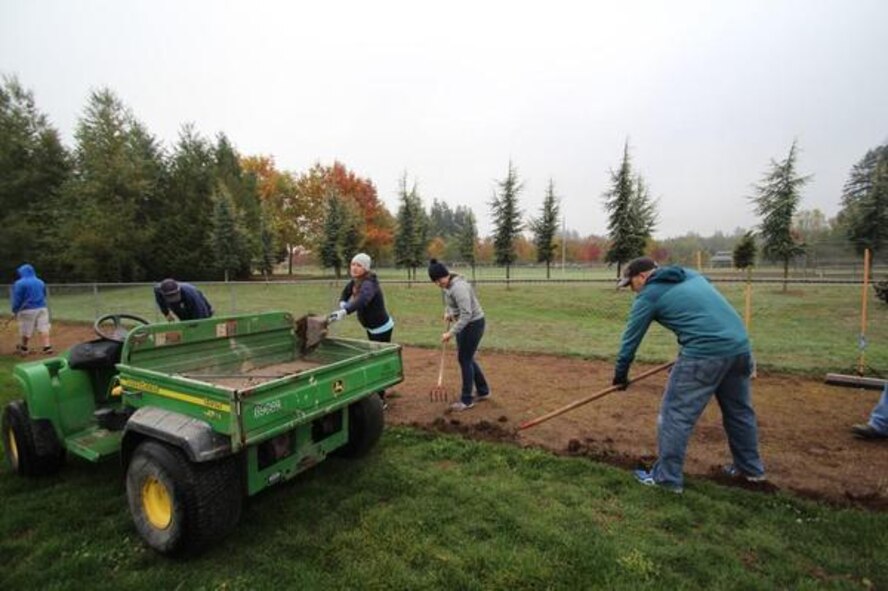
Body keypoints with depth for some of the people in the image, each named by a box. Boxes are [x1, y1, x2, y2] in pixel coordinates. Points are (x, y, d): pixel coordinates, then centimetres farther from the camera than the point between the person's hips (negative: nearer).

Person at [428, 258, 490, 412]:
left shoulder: (458, 287, -27)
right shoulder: (448, 285, 3)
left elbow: (466, 314, -30)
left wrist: (451, 333, -30)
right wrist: (447, 312, 7)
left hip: (473, 324, -10)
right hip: (464, 324, 10)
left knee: (464, 359, -2)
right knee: (466, 358, 15)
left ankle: (467, 400, 11)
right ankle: (483, 391, 30)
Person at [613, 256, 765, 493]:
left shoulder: (649, 295, -1)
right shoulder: (690, 274, 21)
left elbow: (631, 338, 4)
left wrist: (620, 374, 15)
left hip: (705, 353, -8)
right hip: (740, 345, 9)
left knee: (675, 414, 2)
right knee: (739, 410, 24)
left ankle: (667, 477, 9)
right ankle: (751, 468, 41)